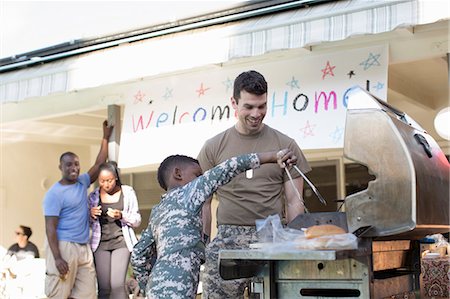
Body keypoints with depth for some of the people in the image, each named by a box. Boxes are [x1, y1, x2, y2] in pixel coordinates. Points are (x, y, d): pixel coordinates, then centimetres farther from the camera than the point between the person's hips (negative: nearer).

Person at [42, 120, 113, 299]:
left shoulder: (82, 183, 12)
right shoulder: (55, 193, -9)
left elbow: (99, 164, 20)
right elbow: (50, 227, -13)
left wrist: (106, 137, 19)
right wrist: (57, 258, -21)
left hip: (84, 247, 7)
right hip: (63, 246, -7)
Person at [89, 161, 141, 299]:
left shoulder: (128, 192, 1)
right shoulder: (93, 196, 6)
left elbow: (137, 220, 3)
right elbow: (88, 223, 15)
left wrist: (122, 215, -16)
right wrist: (91, 215, -8)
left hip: (121, 242, -2)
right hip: (100, 243, 2)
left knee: (117, 285, -14)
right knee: (104, 288, -2)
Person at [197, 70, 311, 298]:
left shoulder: (285, 145, 8)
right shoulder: (213, 148, 8)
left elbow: (294, 202, 9)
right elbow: (204, 203, 11)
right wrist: (201, 246, 7)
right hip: (227, 238, 0)